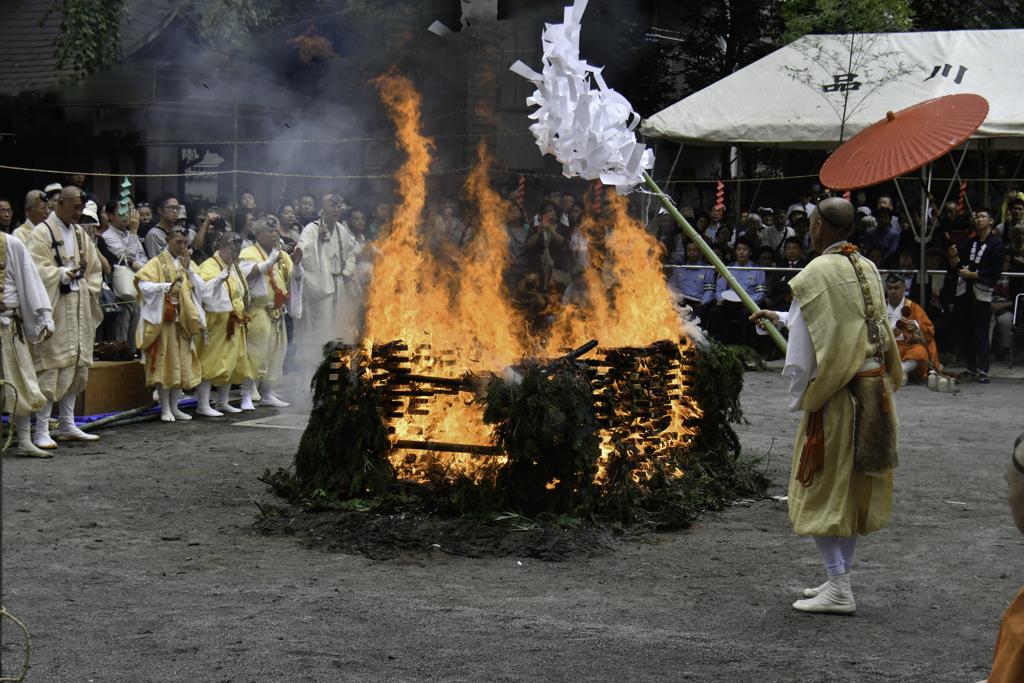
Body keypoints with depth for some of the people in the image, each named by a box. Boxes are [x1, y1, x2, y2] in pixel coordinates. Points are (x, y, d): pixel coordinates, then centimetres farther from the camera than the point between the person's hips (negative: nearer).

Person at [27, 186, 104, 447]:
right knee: (50, 367, -10)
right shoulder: (42, 233, -6)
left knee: (76, 363, 10)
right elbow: (36, 268, -17)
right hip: (53, 307, -8)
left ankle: (67, 426, 18)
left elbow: (93, 267, 23)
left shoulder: (80, 233, 17)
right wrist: (61, 274, -27)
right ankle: (41, 432, -9)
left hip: (79, 308, 8)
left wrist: (90, 290, 9)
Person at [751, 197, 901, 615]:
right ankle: (839, 577, 25)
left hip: (838, 393, -7)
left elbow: (802, 352, -14)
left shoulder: (815, 276, -13)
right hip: (876, 387, 7)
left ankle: (839, 591, 0)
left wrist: (797, 401, 0)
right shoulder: (867, 270, 9)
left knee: (822, 490, 1)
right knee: (855, 486, 15)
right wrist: (779, 318, 33)